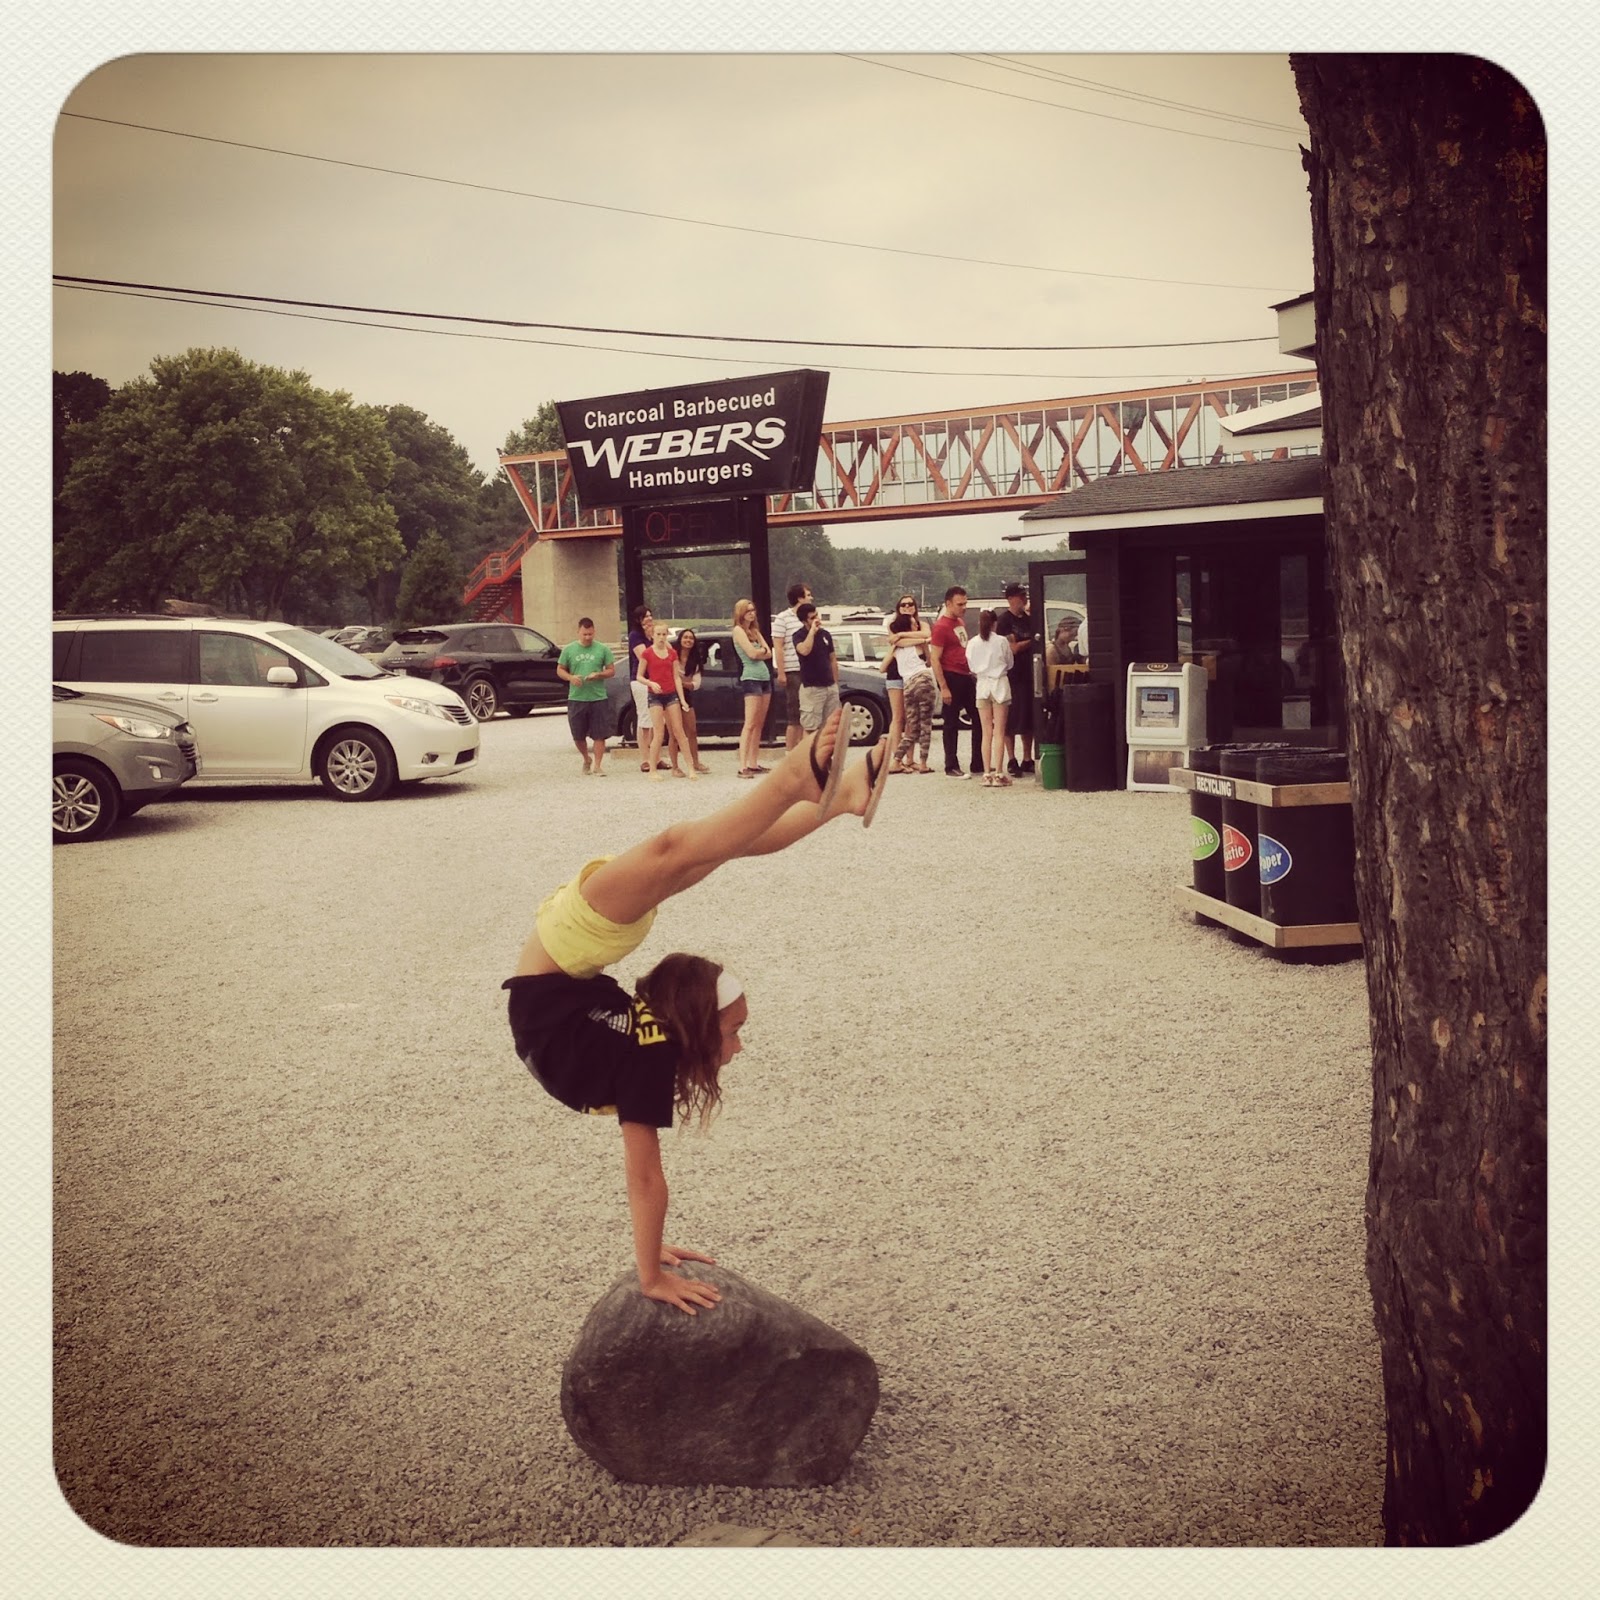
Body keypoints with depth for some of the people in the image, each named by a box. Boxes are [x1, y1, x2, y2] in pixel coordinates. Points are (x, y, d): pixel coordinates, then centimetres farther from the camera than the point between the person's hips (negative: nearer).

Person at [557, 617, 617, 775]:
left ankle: (597, 765, 6)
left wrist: (598, 675, -15)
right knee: (578, 735, 8)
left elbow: (612, 671, 5)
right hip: (576, 699, 1)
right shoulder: (569, 650, 5)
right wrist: (570, 677, -12)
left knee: (599, 735, -2)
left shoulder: (603, 649, 3)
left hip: (598, 698, -1)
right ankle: (587, 759, 31)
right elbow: (560, 670, 9)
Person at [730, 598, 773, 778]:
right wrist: (763, 650, 3)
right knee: (750, 724, -13)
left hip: (765, 677, 8)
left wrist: (759, 651, -8)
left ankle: (753, 763, 9)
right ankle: (743, 767, -17)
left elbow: (769, 653, 9)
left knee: (759, 724, 6)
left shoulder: (754, 630, 18)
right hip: (751, 678, -8)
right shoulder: (738, 630, -4)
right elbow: (752, 653, -14)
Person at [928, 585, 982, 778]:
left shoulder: (960, 621, 11)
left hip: (966, 676, 9)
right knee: (952, 724, -2)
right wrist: (943, 688, -21)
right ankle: (951, 768, 5)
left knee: (978, 719, 10)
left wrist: (973, 670, 15)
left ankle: (978, 765, 17)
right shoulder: (941, 626, -14)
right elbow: (935, 659, -17)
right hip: (951, 677, -9)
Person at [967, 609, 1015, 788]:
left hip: (982, 685, 2)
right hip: (1000, 685, -2)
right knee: (999, 732, 0)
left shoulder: (972, 643, -2)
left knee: (986, 733, 8)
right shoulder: (1002, 641, -8)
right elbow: (1010, 664, 3)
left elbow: (971, 667, 2)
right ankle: (998, 774, -4)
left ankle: (987, 774, 6)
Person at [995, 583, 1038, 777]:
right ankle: (1012, 762, 1)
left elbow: (1035, 642, 22)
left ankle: (1027, 760, 16)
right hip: (1011, 676, -7)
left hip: (1027, 674, 7)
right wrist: (1032, 641, -5)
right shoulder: (1004, 620, -8)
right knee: (1011, 721, -3)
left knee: (1029, 719, 9)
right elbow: (1012, 648, -15)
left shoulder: (1028, 619, 14)